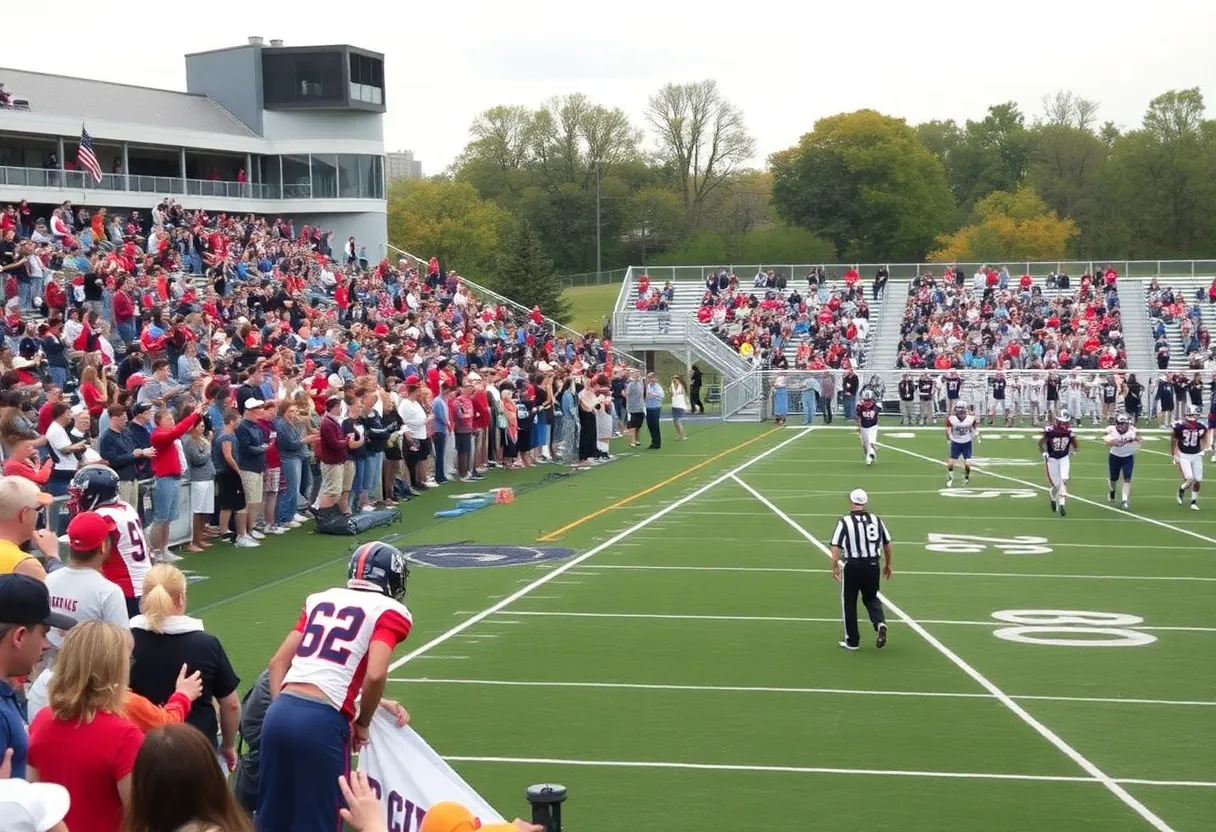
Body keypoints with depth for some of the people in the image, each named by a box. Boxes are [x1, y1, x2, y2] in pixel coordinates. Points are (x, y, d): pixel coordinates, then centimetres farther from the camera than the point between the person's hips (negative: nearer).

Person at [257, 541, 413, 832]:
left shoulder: (321, 600, 21)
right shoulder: (389, 612, 3)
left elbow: (278, 662, 18)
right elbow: (375, 675, -10)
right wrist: (362, 724, 5)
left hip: (279, 712, 6)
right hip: (323, 722, -6)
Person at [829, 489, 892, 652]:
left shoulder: (845, 522, -8)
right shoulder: (876, 520, 4)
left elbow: (836, 547, -14)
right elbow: (887, 544, 11)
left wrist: (835, 567, -6)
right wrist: (887, 565, 24)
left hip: (852, 565, -3)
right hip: (872, 565, 3)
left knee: (849, 602, 12)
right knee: (871, 598, 22)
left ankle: (852, 640, 17)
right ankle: (880, 623, -6)